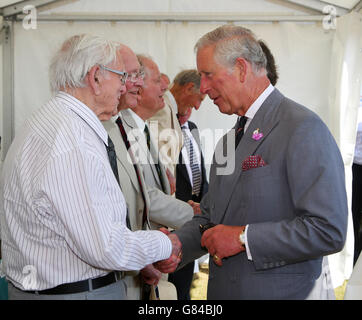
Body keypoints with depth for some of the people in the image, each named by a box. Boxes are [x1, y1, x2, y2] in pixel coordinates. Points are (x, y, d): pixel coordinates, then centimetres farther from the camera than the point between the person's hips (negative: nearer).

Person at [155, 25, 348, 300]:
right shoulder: (228, 141, 10)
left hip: (279, 290, -7)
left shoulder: (303, 128, -16)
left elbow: (328, 231, -22)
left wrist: (243, 238, -19)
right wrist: (175, 246, -4)